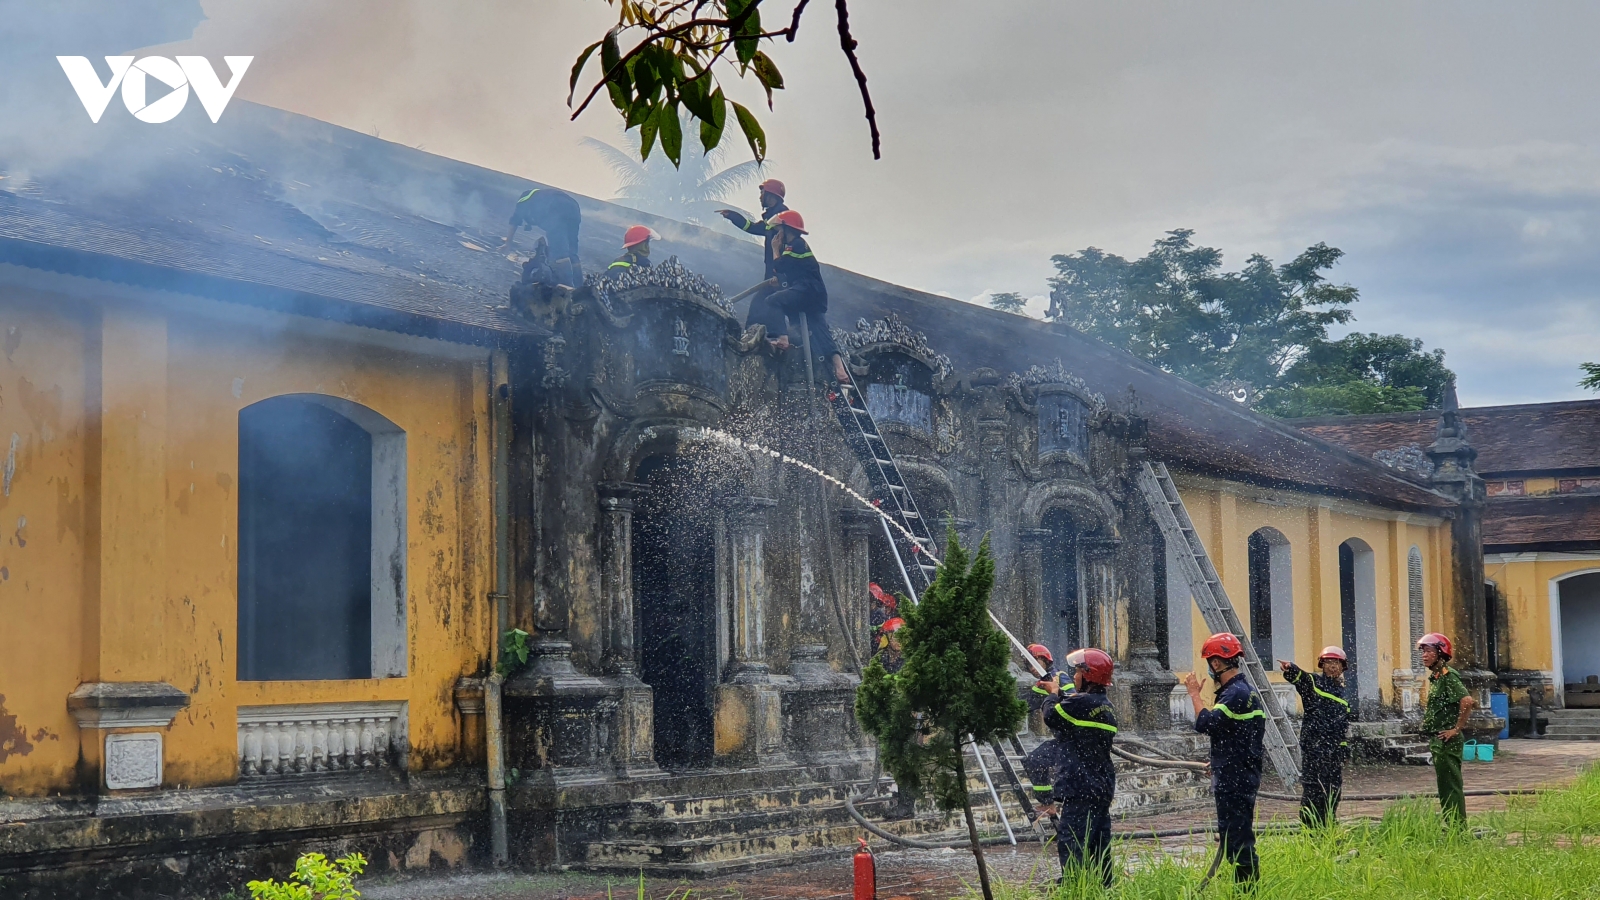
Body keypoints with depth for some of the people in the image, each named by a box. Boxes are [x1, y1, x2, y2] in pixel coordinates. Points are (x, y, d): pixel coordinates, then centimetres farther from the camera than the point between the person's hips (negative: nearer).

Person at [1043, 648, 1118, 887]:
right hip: (1103, 786, 9)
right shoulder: (1107, 707, 13)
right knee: (1099, 844, 13)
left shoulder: (1080, 703, -15)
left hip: (1079, 787, -9)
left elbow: (1051, 717, -4)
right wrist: (1060, 695, 21)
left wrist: (1056, 696, 13)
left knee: (1070, 841, -9)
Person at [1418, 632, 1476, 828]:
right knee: (1445, 787, 12)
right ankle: (1450, 826, 17)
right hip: (1437, 741, 10)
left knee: (1450, 786, -7)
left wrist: (1457, 729, -22)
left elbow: (1466, 701, -28)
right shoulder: (1435, 677, 16)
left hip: (1447, 741, -10)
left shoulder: (1448, 676, -14)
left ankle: (1458, 827, -4)